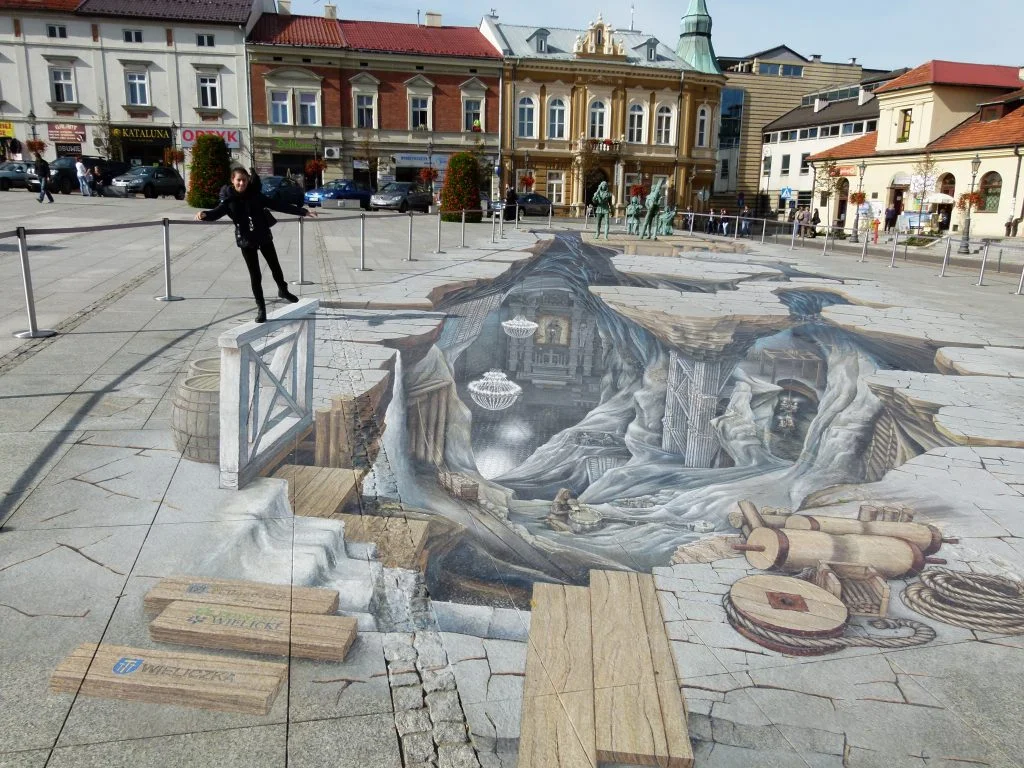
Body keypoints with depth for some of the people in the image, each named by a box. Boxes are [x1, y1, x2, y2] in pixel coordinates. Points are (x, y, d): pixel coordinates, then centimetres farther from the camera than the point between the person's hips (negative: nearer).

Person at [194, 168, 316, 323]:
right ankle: (261, 308, 13)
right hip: (246, 241, -2)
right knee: (255, 275, 1)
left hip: (264, 237, 2)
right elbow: (217, 212, -20)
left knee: (275, 267, 16)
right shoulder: (229, 200, -6)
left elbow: (278, 205, -1)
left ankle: (283, 290, 45)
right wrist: (204, 214, -44)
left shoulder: (256, 195, -2)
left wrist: (303, 211, -3)